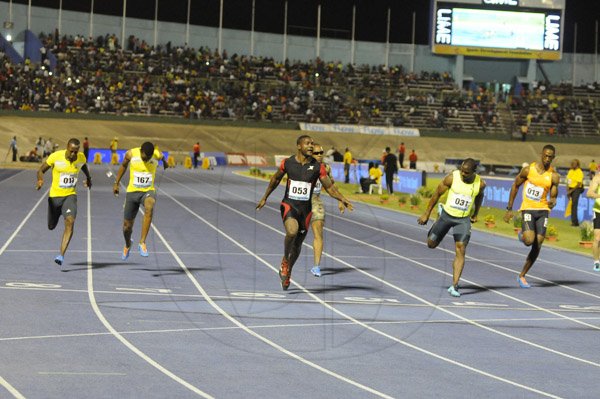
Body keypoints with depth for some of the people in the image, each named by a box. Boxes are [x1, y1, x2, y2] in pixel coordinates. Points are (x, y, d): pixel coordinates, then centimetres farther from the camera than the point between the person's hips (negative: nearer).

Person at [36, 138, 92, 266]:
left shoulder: (81, 158, -7)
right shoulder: (56, 156, -15)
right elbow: (41, 170, -5)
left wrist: (88, 178, 35)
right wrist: (40, 180, -26)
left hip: (70, 195, 0)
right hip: (55, 195, 0)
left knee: (70, 222, -25)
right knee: (51, 226, 13)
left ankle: (62, 255, -27)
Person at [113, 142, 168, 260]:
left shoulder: (157, 155, -13)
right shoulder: (131, 154, -12)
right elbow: (123, 166, 9)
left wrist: (164, 161, 34)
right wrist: (116, 183, 15)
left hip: (148, 191, -1)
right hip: (132, 191, 1)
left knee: (149, 207, -38)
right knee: (127, 226, 5)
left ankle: (142, 243, -34)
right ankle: (128, 244, 42)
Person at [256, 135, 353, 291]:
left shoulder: (317, 167, -4)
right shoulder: (287, 163, -3)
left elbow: (329, 187, -1)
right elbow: (275, 179, 14)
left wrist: (342, 199, -18)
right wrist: (264, 198, 21)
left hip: (305, 208, 2)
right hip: (289, 205, -2)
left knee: (297, 245, 12)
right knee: (292, 231, -32)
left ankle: (287, 272, 38)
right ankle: (285, 260, -5)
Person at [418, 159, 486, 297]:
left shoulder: (480, 184, -13)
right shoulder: (452, 178, -18)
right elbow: (437, 193, -5)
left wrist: (475, 214, 17)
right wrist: (426, 213, -1)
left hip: (463, 219, -1)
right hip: (447, 214, 1)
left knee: (460, 250, -14)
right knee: (431, 243, 12)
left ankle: (454, 286, -12)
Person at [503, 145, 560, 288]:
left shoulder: (554, 176, -2)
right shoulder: (528, 170, -5)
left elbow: (553, 197, 2)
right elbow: (515, 186, 6)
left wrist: (552, 202, -25)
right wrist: (509, 209, 4)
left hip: (543, 211, 2)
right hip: (528, 209, -2)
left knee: (537, 246, -2)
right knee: (529, 240, -23)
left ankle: (522, 276, 11)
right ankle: (522, 235, 17)